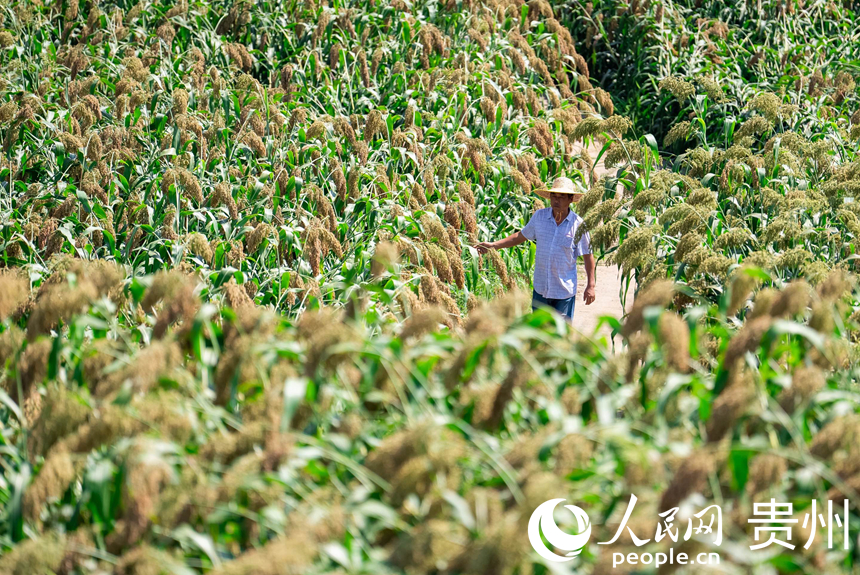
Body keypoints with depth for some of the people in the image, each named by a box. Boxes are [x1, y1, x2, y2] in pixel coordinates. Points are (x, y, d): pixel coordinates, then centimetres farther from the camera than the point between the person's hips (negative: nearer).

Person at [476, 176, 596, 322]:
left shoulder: (578, 225, -8)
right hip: (541, 288, 3)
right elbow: (521, 236, 14)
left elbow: (588, 255, -2)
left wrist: (591, 285, -3)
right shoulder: (539, 217, 0)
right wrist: (494, 245, 8)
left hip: (565, 289, -3)